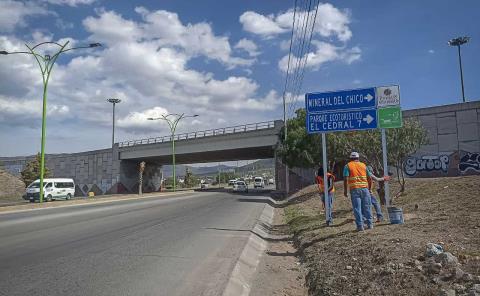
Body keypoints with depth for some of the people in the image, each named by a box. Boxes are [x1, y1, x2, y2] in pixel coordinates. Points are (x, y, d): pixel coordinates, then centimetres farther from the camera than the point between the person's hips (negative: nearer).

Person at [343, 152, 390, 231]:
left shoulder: (347, 166, 4)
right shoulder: (363, 165, 13)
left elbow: (345, 179, -6)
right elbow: (371, 175, 19)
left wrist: (345, 190, -3)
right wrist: (380, 179, 34)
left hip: (354, 189, -2)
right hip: (364, 188, 3)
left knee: (357, 208, 1)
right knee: (367, 207, 12)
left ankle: (360, 226, 1)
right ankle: (370, 224, 18)